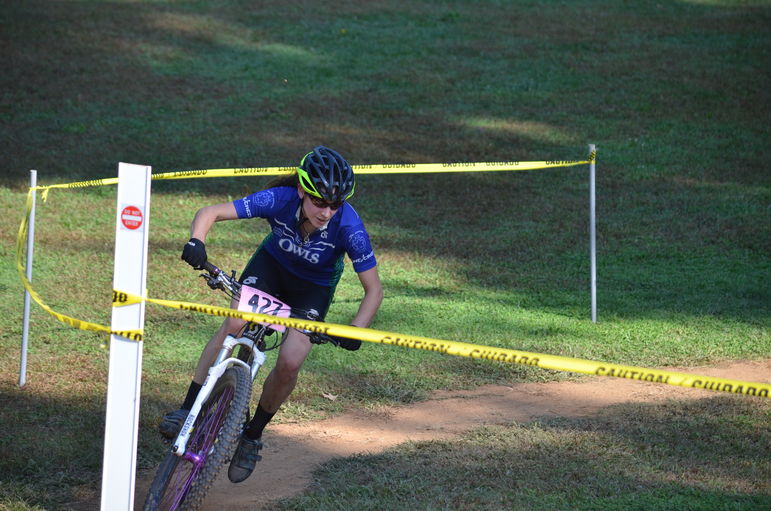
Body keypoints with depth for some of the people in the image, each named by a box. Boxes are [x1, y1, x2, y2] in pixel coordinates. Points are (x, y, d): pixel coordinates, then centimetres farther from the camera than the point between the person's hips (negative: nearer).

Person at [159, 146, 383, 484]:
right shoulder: (280, 200, -33)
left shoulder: (348, 226, -34)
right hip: (272, 263, 1)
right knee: (234, 324, -26)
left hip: (314, 287, -1)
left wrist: (355, 331, -38)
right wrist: (196, 243, -50)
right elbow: (210, 213, -30)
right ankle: (187, 410, -20)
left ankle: (253, 434, 7)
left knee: (290, 363, -18)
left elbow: (374, 289, -24)